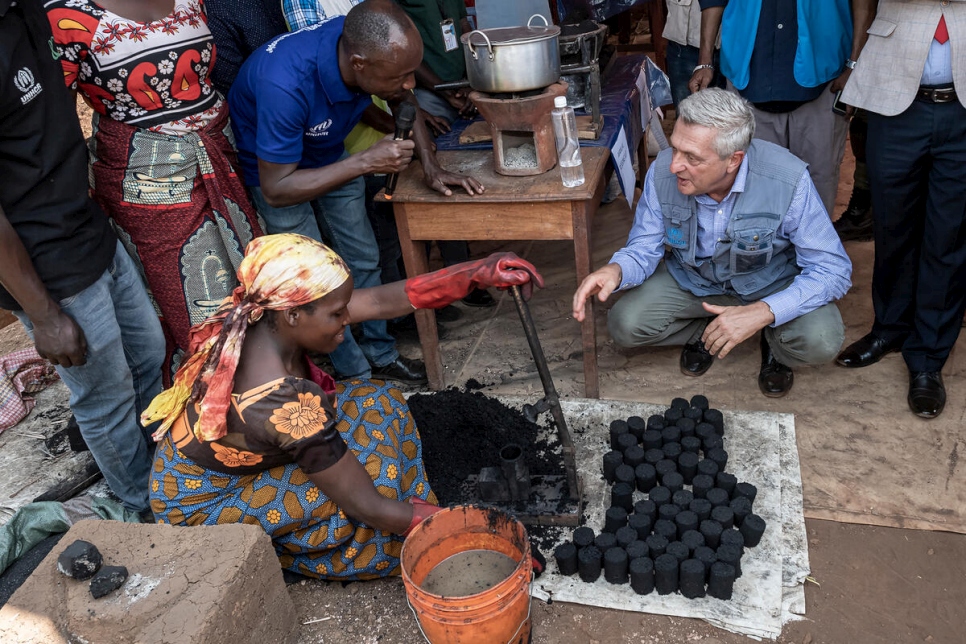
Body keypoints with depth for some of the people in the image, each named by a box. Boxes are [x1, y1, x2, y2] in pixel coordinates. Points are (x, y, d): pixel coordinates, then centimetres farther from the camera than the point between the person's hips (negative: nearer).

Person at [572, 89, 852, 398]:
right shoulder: (663, 172, -22)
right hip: (692, 279, 2)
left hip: (771, 281, -2)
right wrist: (617, 271, -37)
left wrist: (762, 312, -39)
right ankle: (705, 330, 10)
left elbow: (833, 269, -25)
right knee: (624, 325, -19)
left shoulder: (788, 180, -30)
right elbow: (644, 249, -11)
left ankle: (773, 341, 9)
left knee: (820, 342, -28)